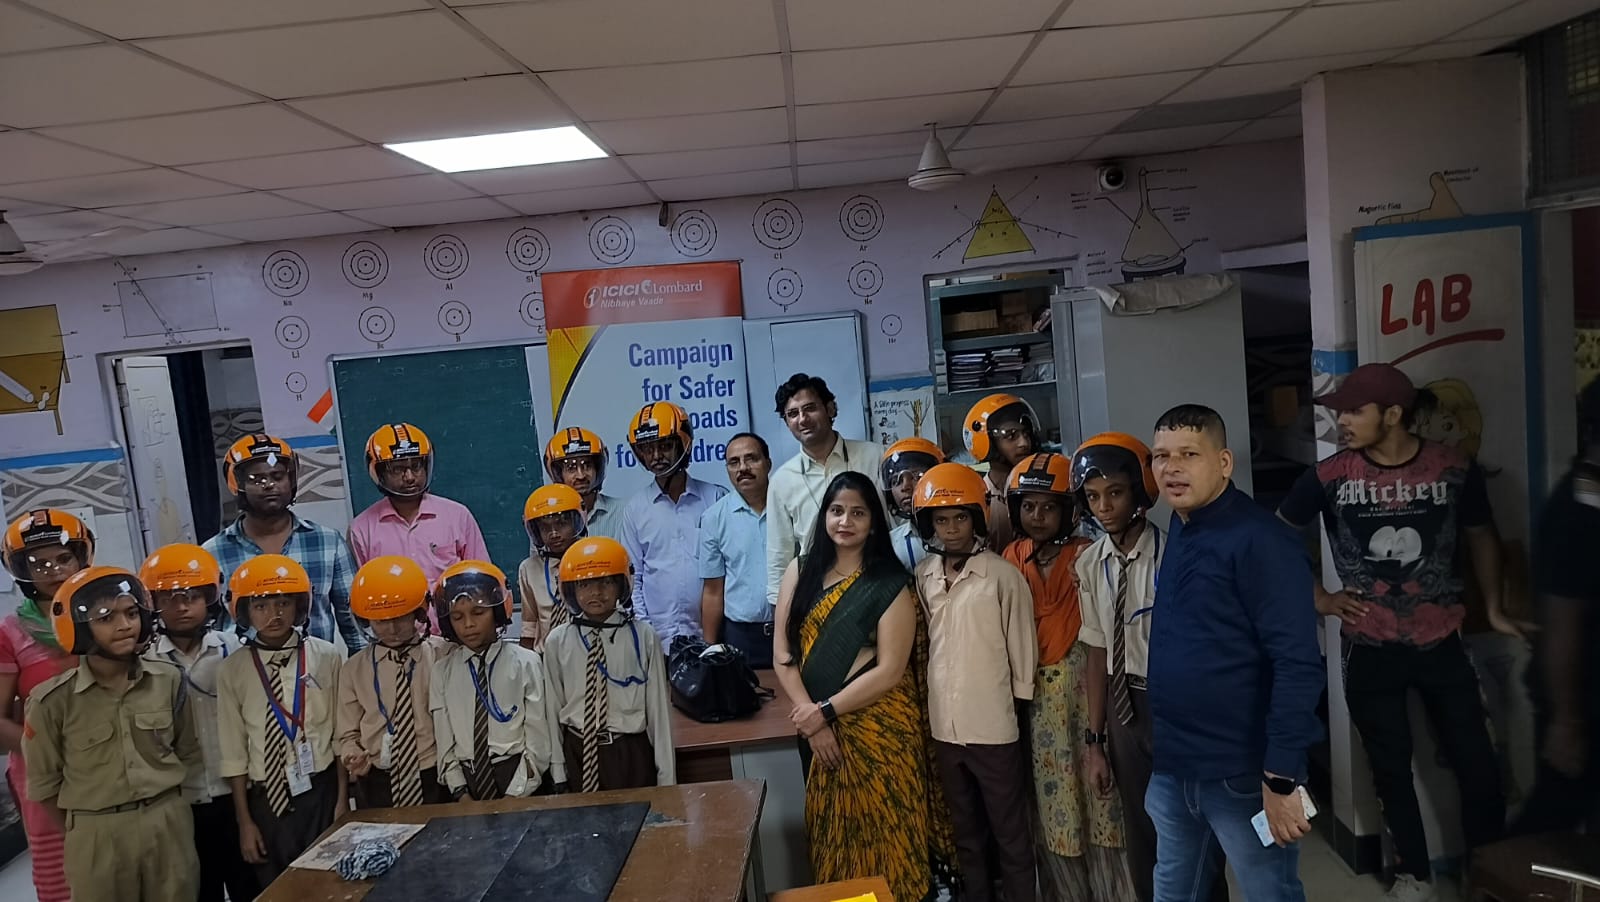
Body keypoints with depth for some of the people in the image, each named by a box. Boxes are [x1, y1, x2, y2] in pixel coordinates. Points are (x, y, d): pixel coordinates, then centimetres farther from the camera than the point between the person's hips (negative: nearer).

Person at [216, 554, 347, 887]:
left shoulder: (326, 657, -6)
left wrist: (343, 798, 1)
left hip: (321, 791, 0)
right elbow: (234, 751, -1)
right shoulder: (233, 670, -5)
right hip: (267, 798, 1)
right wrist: (244, 820, 1)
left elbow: (341, 732, -1)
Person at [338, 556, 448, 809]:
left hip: (436, 779, -1)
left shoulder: (442, 655, -7)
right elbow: (349, 733, 6)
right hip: (377, 783, 2)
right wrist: (352, 756, -14)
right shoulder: (354, 669, 0)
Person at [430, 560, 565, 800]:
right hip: (468, 779, 2)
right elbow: (444, 740, 3)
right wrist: (460, 792, -5)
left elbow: (539, 738, -6)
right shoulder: (443, 670, 2)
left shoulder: (525, 663, -7)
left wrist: (515, 794, -9)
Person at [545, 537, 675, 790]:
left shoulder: (644, 637, -8)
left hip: (630, 751, -1)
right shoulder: (557, 642, -3)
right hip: (578, 751, 1)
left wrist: (667, 778, -2)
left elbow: (658, 709, -5)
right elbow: (553, 708, 4)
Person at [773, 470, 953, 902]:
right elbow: (783, 656, -1)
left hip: (878, 730, -3)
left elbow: (890, 671, -13)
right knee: (833, 835, 14)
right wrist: (814, 722, -10)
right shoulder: (800, 572, 3)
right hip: (817, 729, 4)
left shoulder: (891, 585, -7)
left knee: (884, 836, 3)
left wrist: (825, 710, -14)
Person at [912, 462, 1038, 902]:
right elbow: (917, 644, 9)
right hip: (944, 727, 4)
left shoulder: (1003, 576, -10)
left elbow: (1023, 649, -5)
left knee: (1010, 834, 10)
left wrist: (1020, 711, -2)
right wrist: (925, 708, 10)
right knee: (966, 833, 19)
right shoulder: (921, 578, 2)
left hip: (994, 727, -4)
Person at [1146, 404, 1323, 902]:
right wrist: (1158, 744, 11)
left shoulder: (1259, 539, -17)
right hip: (1173, 767, 7)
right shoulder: (1177, 531, 6)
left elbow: (1298, 664, -21)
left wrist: (1282, 777, -23)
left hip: (1242, 774, -7)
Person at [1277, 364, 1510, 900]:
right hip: (1370, 650, 0)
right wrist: (1318, 598, -1)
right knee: (1391, 769, 11)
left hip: (1441, 643, 0)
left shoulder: (1455, 469, -7)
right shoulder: (1330, 477, -9)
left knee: (1475, 760, 7)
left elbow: (1481, 537, 10)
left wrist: (1493, 610, 7)